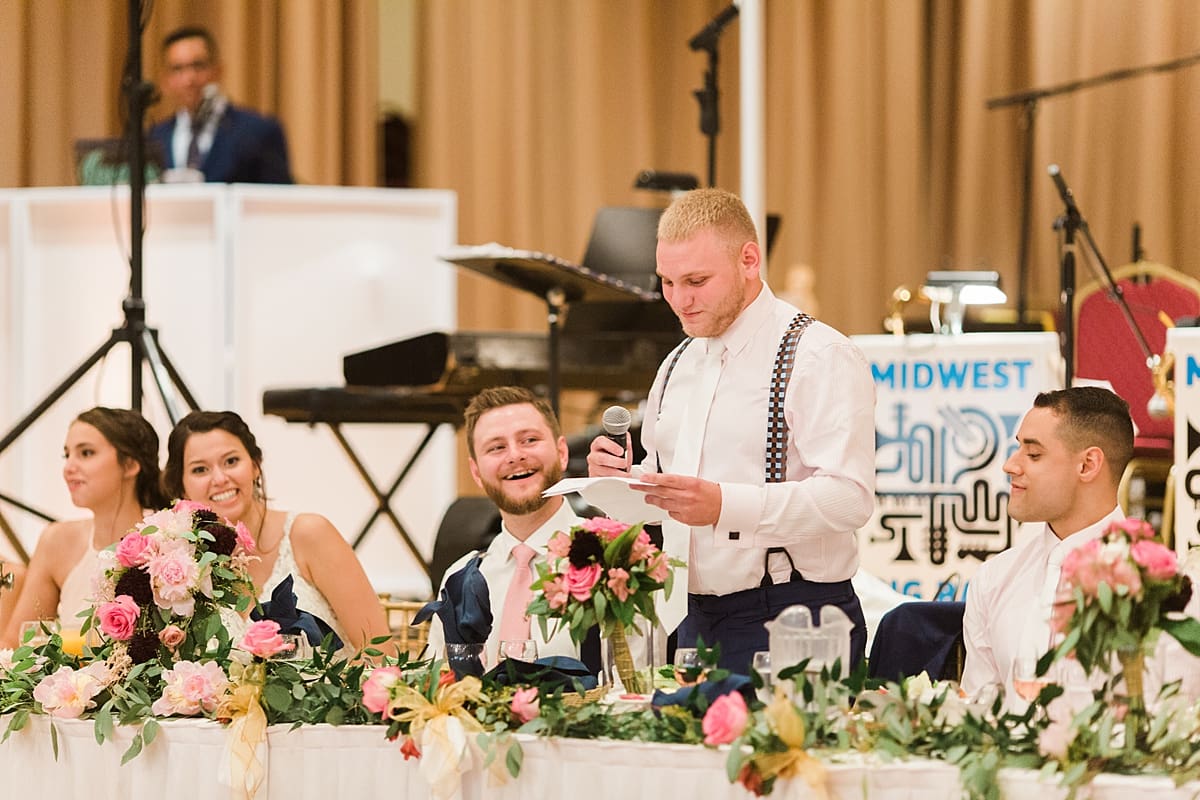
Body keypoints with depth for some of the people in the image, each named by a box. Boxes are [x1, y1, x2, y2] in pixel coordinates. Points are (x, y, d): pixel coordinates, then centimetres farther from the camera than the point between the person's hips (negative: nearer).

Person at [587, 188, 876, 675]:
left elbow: (848, 497, -21)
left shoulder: (820, 357, -9)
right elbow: (659, 489, 27)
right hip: (697, 624, 7)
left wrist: (725, 505, -30)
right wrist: (619, 478, 3)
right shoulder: (677, 366, 17)